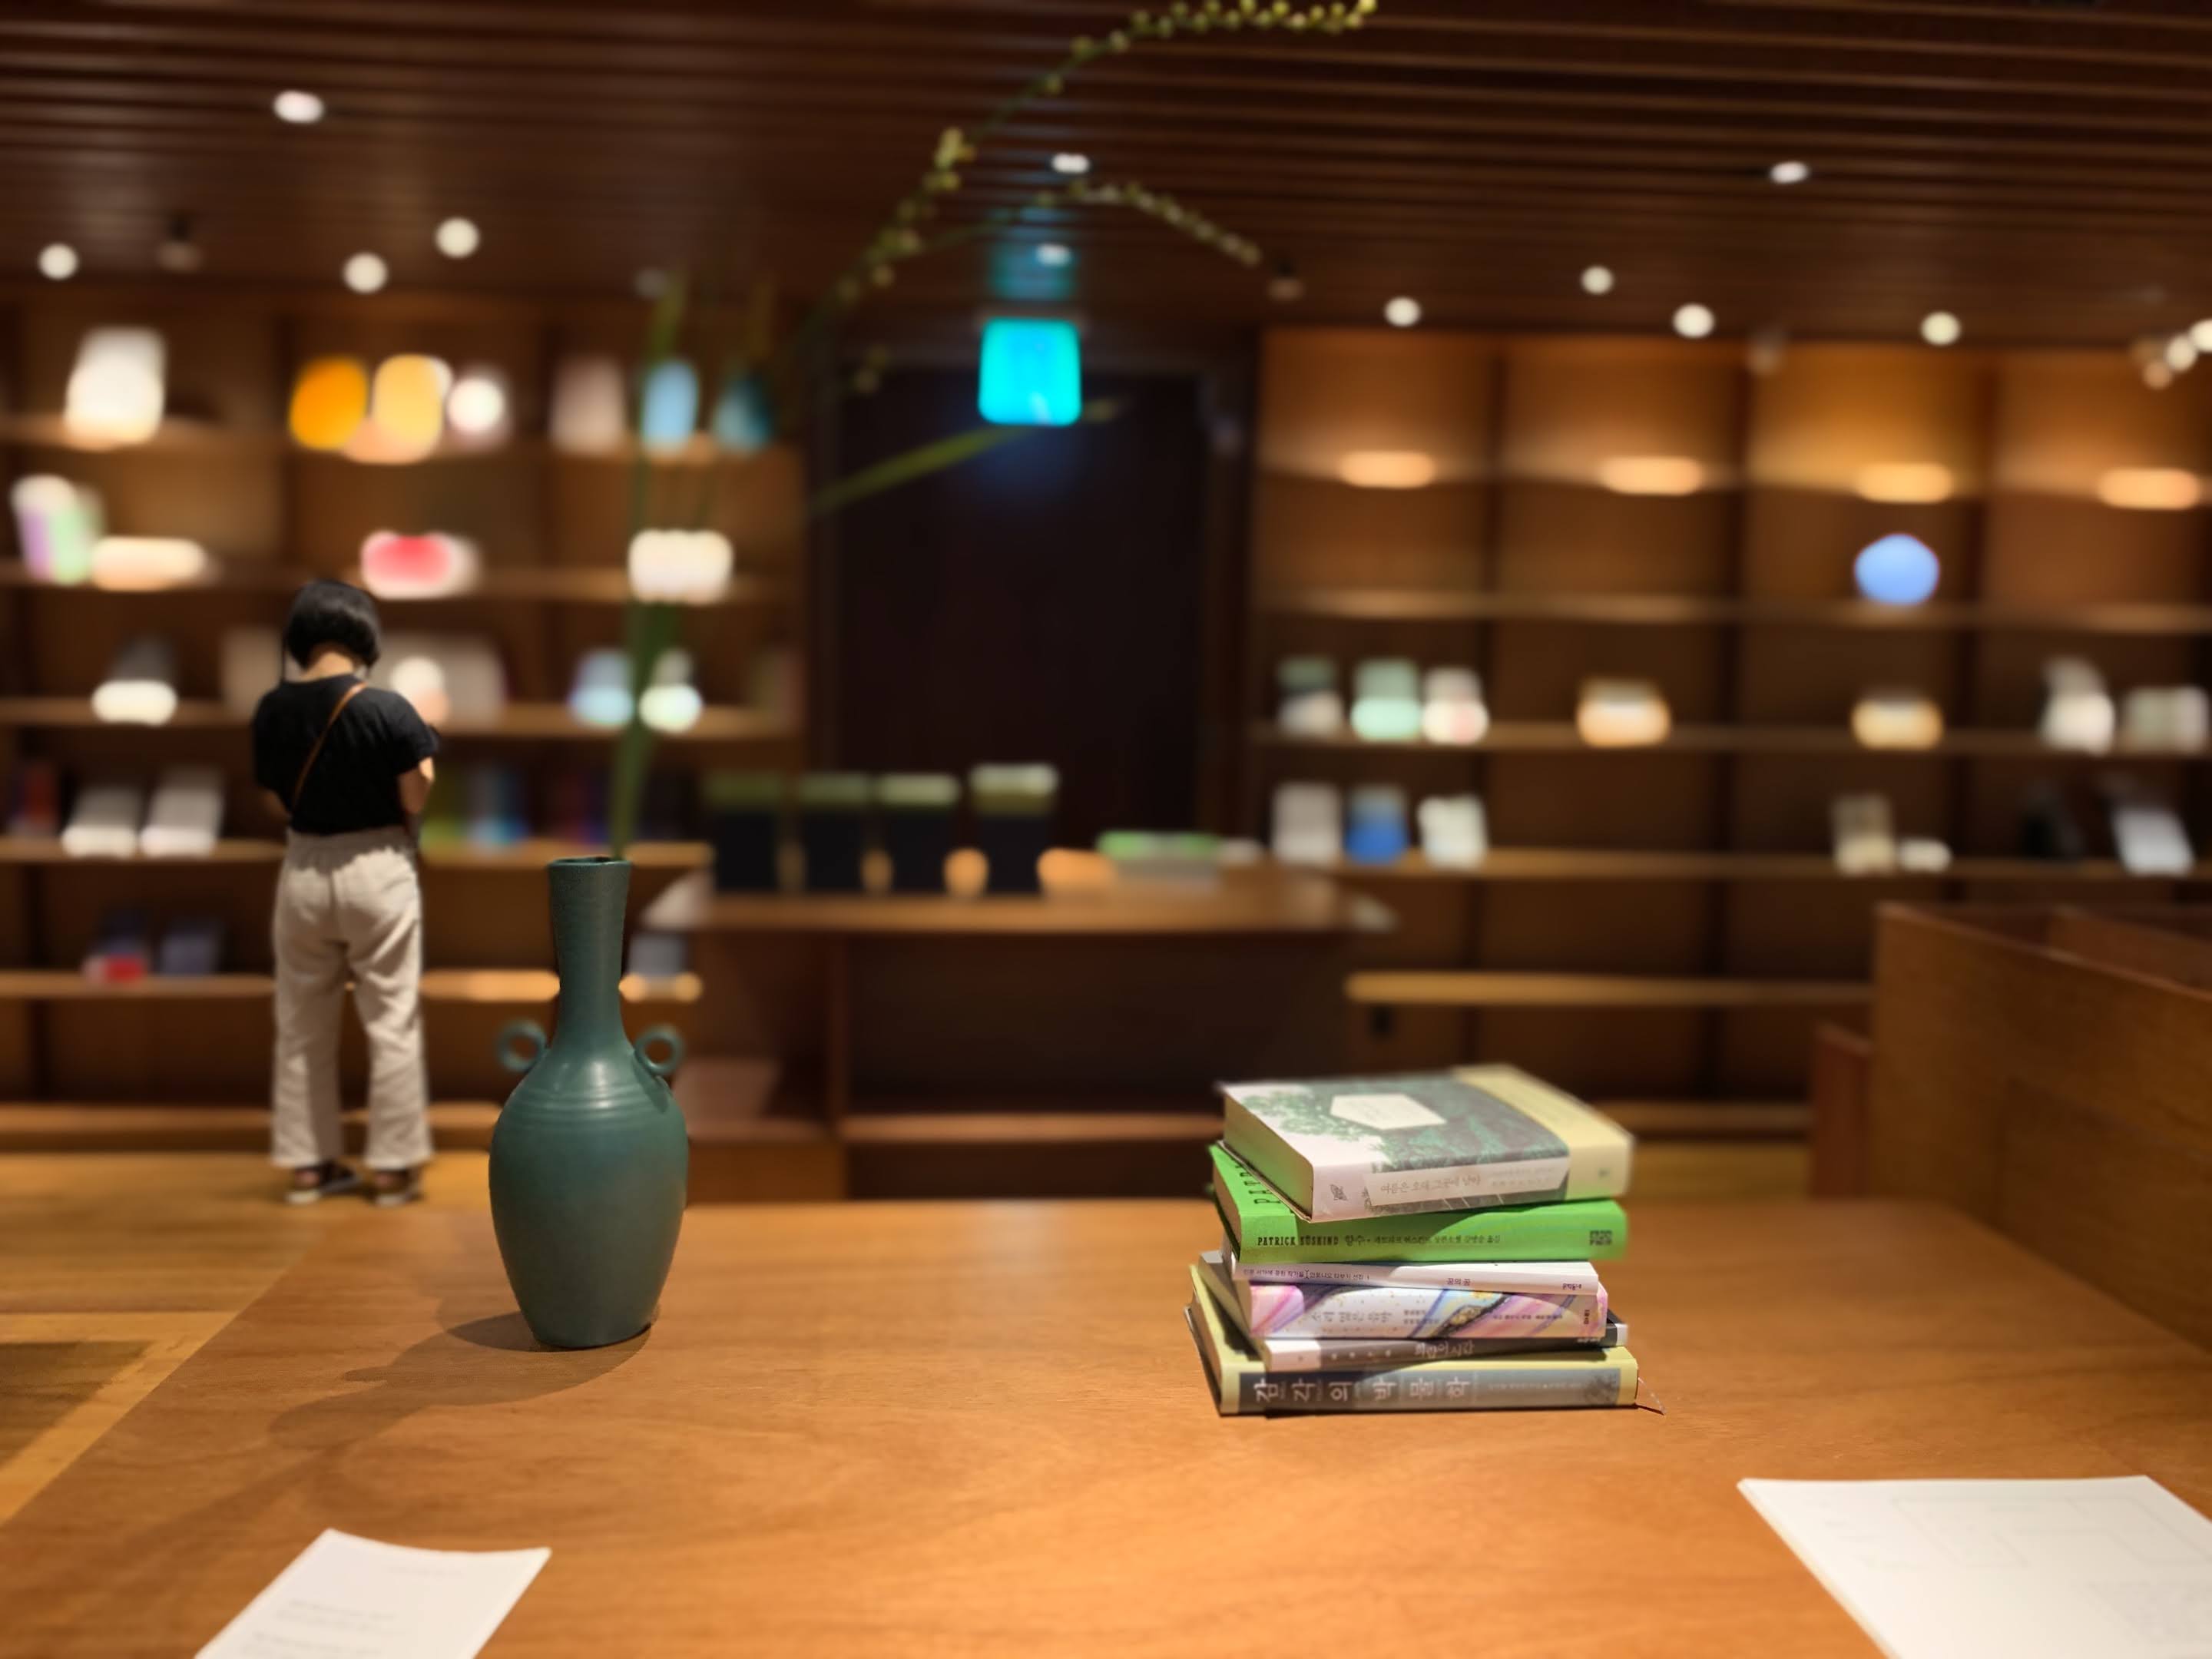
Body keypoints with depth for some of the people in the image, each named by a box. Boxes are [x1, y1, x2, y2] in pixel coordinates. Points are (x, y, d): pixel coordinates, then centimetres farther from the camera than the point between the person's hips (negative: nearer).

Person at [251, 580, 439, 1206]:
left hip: (303, 869, 4)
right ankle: (392, 1167, 11)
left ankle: (309, 1163, 22)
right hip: (376, 870, -4)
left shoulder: (271, 711, -2)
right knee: (392, 1023, 7)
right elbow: (416, 800, -12)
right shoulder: (387, 708, -15)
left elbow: (278, 803, 6)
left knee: (302, 1025, 15)